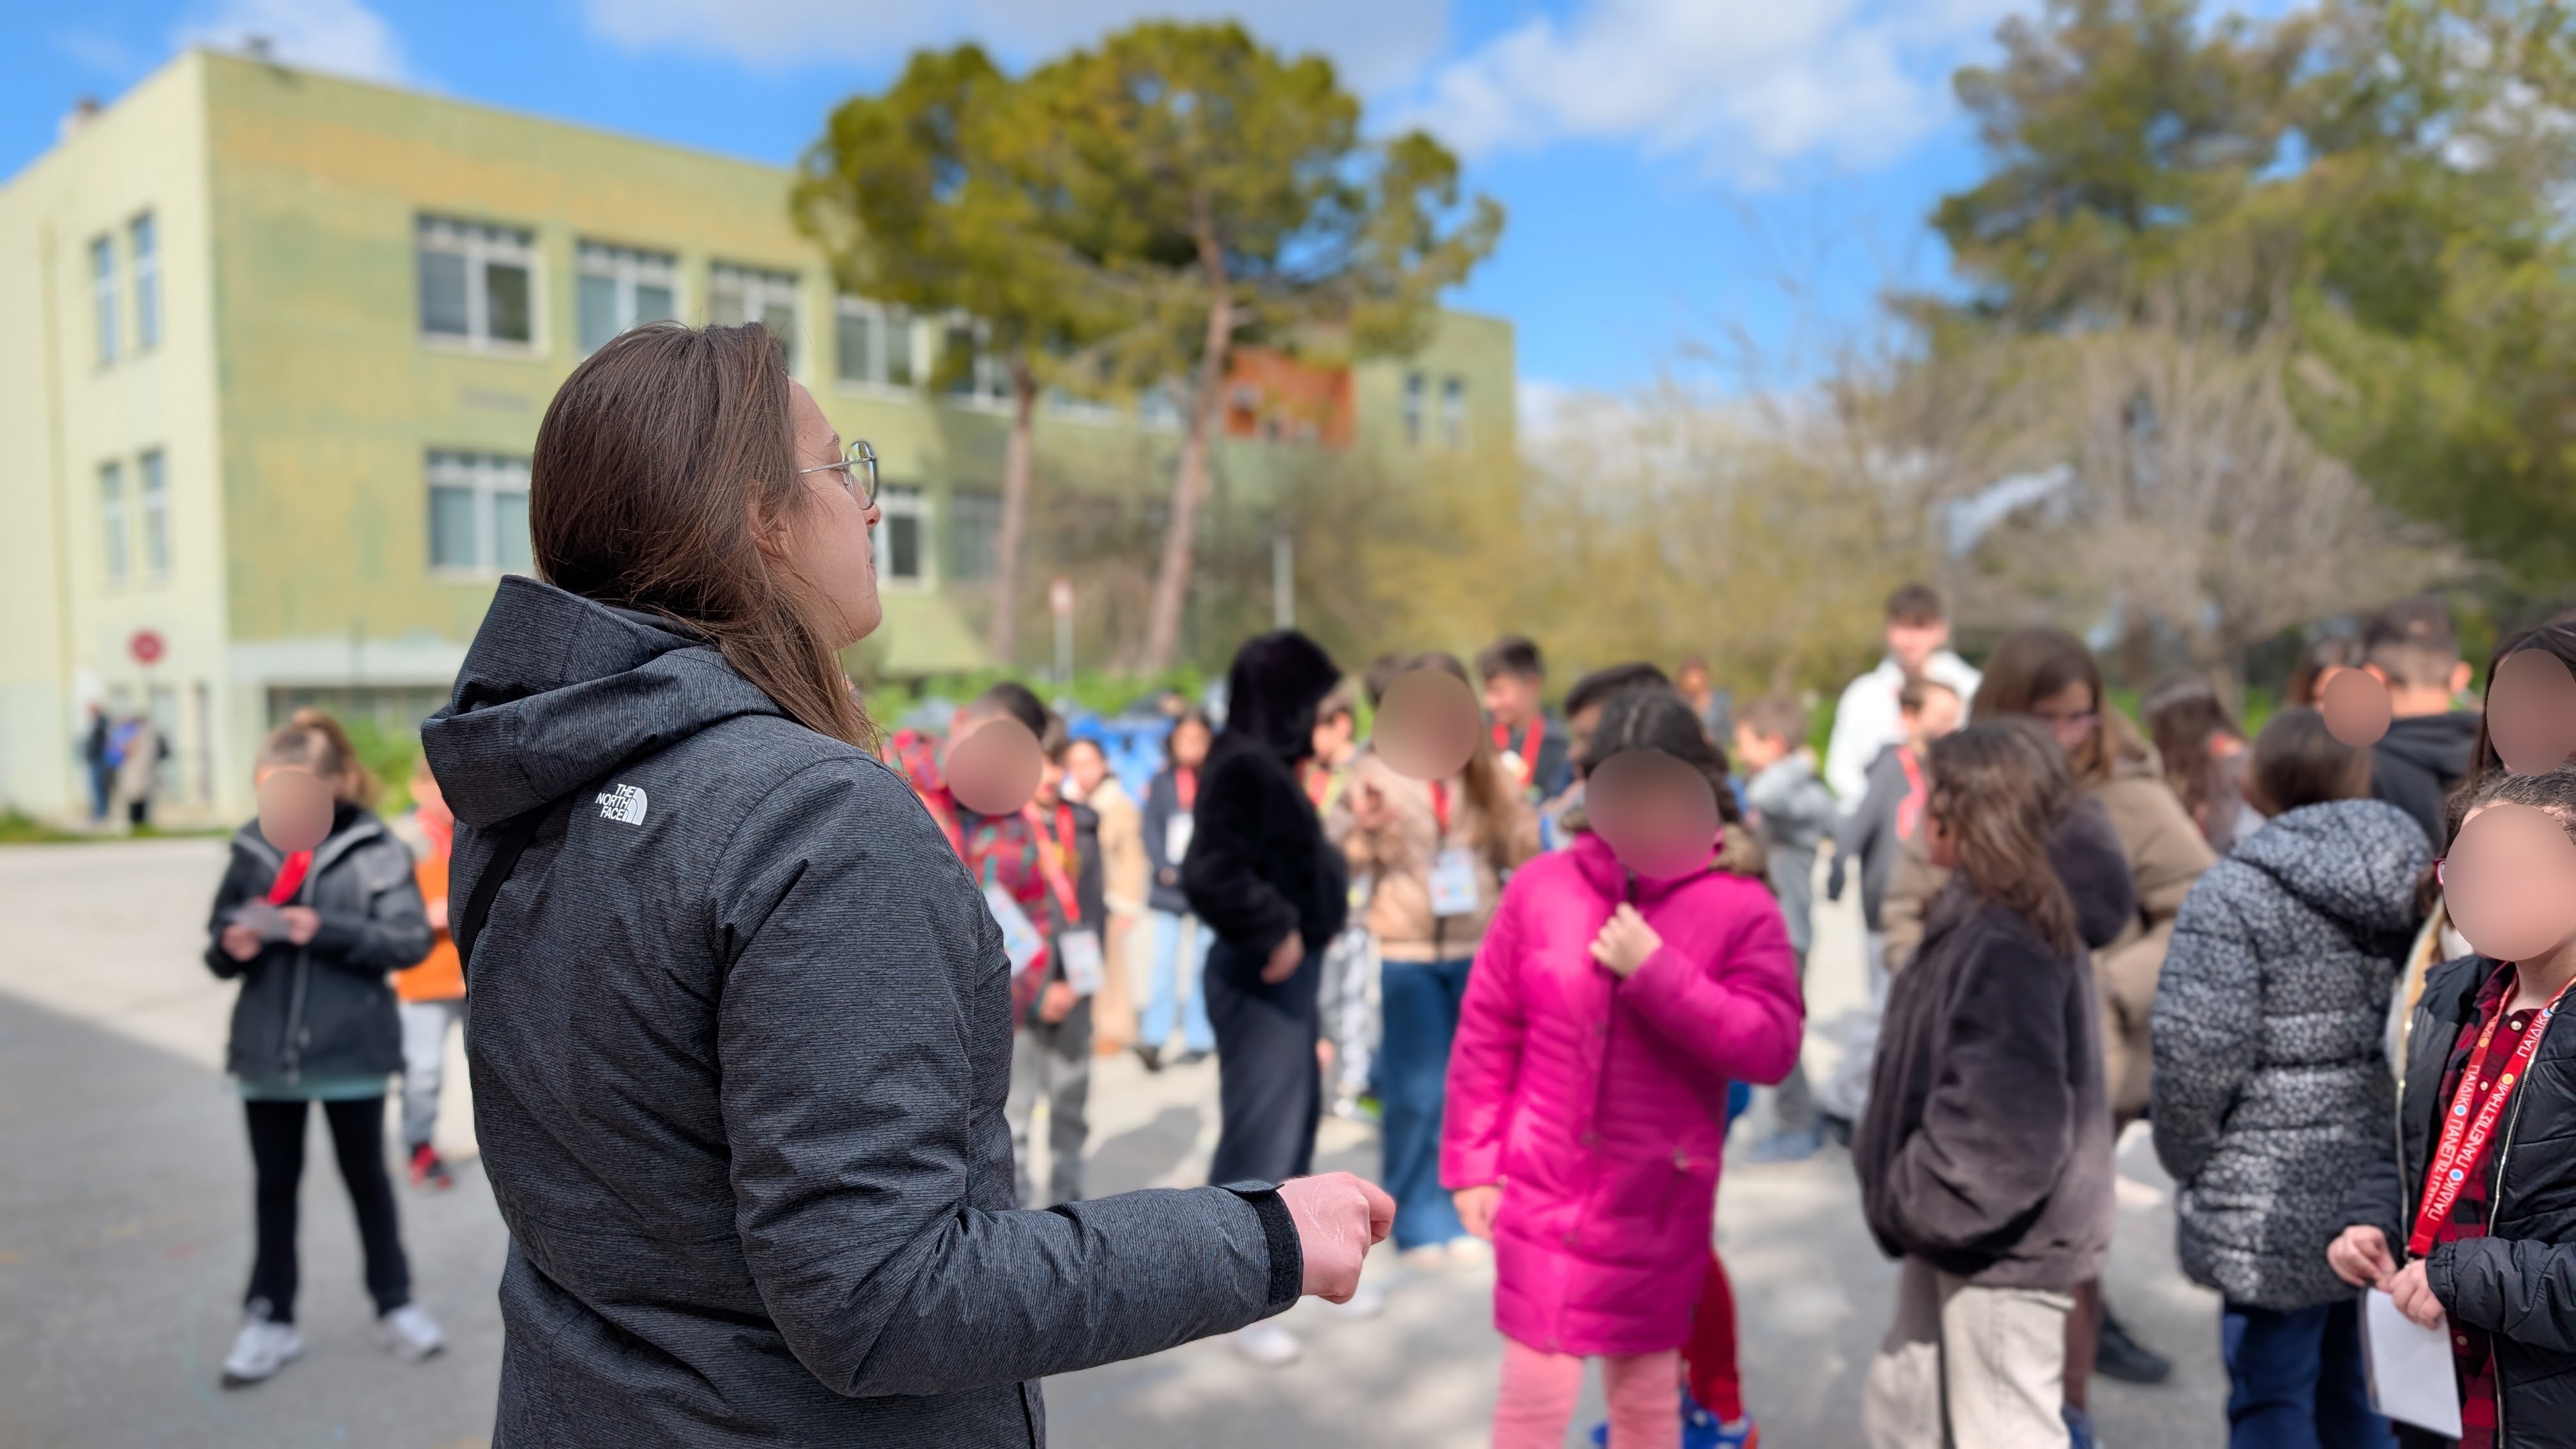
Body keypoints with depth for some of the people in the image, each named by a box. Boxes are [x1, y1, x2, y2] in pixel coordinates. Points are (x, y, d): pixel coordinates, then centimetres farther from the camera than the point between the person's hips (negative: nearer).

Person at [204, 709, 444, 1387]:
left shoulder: (375, 849, -9)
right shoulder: (253, 849, 1)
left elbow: (411, 940, -12)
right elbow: (219, 942, 9)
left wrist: (327, 931, -23)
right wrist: (231, 948, -14)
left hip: (350, 1050, -3)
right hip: (266, 1050, 3)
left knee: (366, 1178, 13)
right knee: (274, 1185, 14)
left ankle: (395, 1305, 28)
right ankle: (271, 1319, 28)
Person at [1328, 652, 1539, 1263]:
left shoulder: (1488, 774, 7)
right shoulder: (1379, 771, 0)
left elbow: (1521, 850, 8)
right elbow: (1336, 858, -1)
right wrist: (1363, 825, -20)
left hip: (1479, 950, 2)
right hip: (1407, 954, -2)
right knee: (1417, 1093, 2)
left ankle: (1466, 1215, 21)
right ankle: (1419, 1222, 15)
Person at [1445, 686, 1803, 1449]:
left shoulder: (1740, 907, -8)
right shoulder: (1540, 886, -4)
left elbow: (1772, 1049, -15)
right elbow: (1486, 1034, 1)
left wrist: (1657, 973, -22)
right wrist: (1471, 1162, 1)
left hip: (1661, 1198, 0)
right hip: (1546, 1187, 0)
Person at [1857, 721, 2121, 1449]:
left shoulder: (2007, 941, -24)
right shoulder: (1980, 918, 7)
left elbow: (2002, 1114, -28)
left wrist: (1920, 1201, -16)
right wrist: (1915, 1199, 8)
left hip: (2002, 1243, -10)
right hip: (1960, 1230, 10)